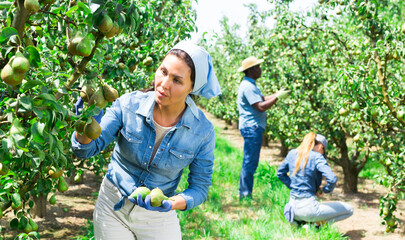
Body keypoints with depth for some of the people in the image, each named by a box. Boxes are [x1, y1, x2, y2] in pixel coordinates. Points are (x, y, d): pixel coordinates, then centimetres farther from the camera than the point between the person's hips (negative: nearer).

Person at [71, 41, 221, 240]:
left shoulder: (203, 132, -18)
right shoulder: (129, 104, -17)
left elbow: (200, 187, -8)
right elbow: (85, 150, -15)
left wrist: (171, 204, -26)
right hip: (112, 208, 1)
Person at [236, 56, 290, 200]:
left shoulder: (250, 85, 17)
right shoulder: (248, 86, -17)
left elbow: (261, 99, 21)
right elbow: (261, 106, -24)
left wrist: (277, 94, 9)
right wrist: (277, 97, -16)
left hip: (254, 128, 11)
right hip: (251, 128, -11)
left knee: (250, 162, 14)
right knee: (250, 162, -7)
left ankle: (245, 193, 20)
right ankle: (245, 194, -1)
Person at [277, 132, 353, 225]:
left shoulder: (292, 153, 5)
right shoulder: (317, 157, -13)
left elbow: (280, 173, 17)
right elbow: (332, 179, -23)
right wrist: (324, 190, -3)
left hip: (293, 206, 7)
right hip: (308, 207, -7)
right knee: (349, 210, 4)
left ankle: (299, 222, 11)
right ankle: (316, 223, -6)